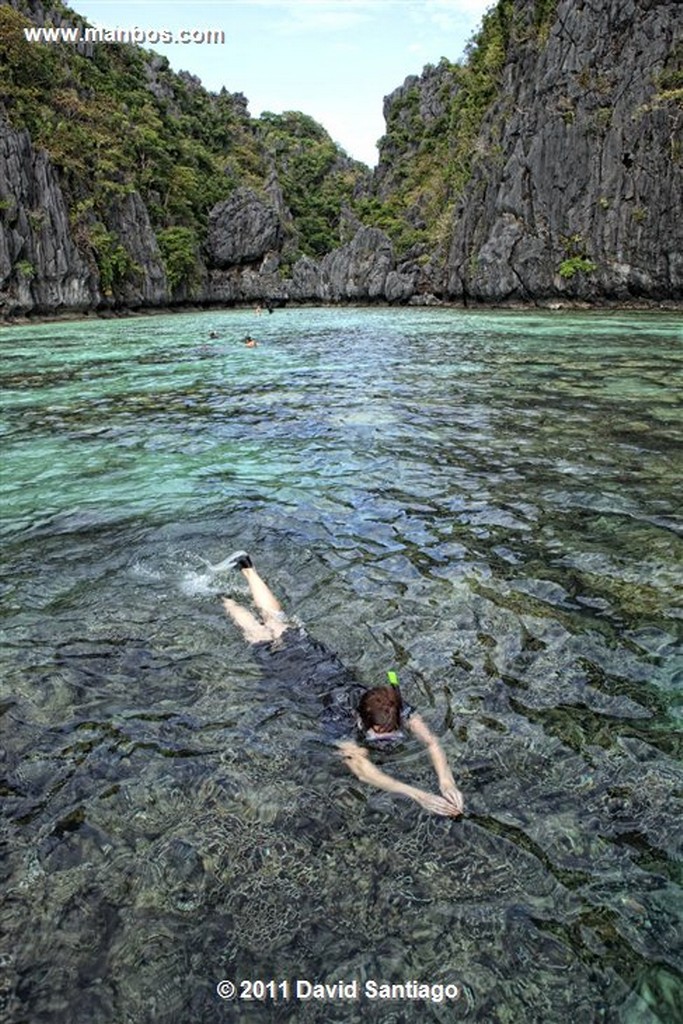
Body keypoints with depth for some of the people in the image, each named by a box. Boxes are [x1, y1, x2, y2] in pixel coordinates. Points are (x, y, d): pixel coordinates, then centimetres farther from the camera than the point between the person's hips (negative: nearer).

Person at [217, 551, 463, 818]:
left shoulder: (394, 708, -34)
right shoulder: (339, 717, -44)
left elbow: (431, 741, -37)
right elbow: (362, 771, -54)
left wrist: (446, 780, -55)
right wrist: (419, 795, -63)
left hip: (324, 660, 4)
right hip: (295, 669, -4)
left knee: (280, 622, 27)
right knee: (259, 634, 24)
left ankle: (245, 565, 47)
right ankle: (220, 595, 48)